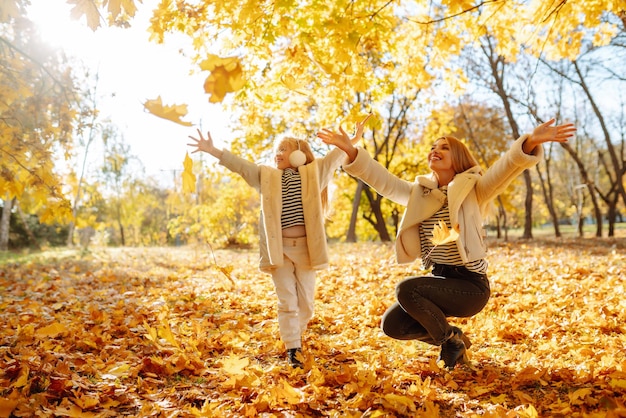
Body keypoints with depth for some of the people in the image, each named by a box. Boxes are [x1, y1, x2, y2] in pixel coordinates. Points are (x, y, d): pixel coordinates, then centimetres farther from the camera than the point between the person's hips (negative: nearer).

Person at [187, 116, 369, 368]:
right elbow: (239, 164, 3)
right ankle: (292, 348, 10)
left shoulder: (313, 172, 7)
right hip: (279, 247, 0)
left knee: (306, 301, 9)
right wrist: (212, 150, -5)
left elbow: (335, 156, 3)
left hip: (305, 246, 0)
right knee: (287, 302, 2)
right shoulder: (266, 175, 9)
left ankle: (295, 336, 33)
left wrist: (355, 140, -6)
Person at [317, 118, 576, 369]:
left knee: (406, 289, -27)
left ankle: (451, 339, 1)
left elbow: (504, 168, -26)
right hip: (438, 278, 7)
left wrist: (530, 143, -46)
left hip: (470, 285, -6)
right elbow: (383, 181, -2)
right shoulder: (420, 192, 6)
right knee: (392, 325, -1)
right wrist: (350, 150, -14)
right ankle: (452, 339, 22)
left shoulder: (472, 190, -9)